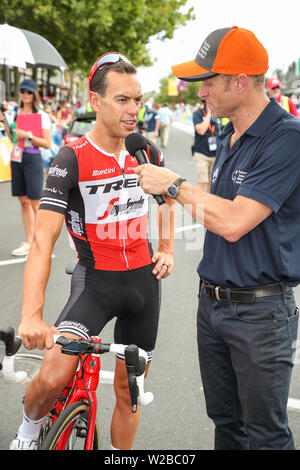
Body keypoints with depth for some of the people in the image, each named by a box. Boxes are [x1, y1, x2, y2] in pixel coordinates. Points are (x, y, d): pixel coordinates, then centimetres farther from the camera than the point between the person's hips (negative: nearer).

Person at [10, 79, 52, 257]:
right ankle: (28, 241, 14)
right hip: (17, 160, 6)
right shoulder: (17, 114, 13)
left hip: (33, 159, -6)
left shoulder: (42, 116, -3)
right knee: (24, 202, 8)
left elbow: (48, 143, -9)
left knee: (35, 203, -5)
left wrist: (28, 135, -15)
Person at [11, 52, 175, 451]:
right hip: (95, 280, -4)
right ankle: (28, 432, 12)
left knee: (128, 390, 12)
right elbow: (43, 240, -23)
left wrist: (166, 249, 11)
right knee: (54, 378, -22)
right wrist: (31, 316, -34)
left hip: (143, 279, 4)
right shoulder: (72, 159, -14)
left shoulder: (146, 152, 1)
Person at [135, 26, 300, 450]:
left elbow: (234, 222, -25)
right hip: (213, 302, 8)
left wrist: (175, 184, -14)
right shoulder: (228, 137, 10)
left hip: (260, 312, -8)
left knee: (265, 434, 6)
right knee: (225, 422, 20)